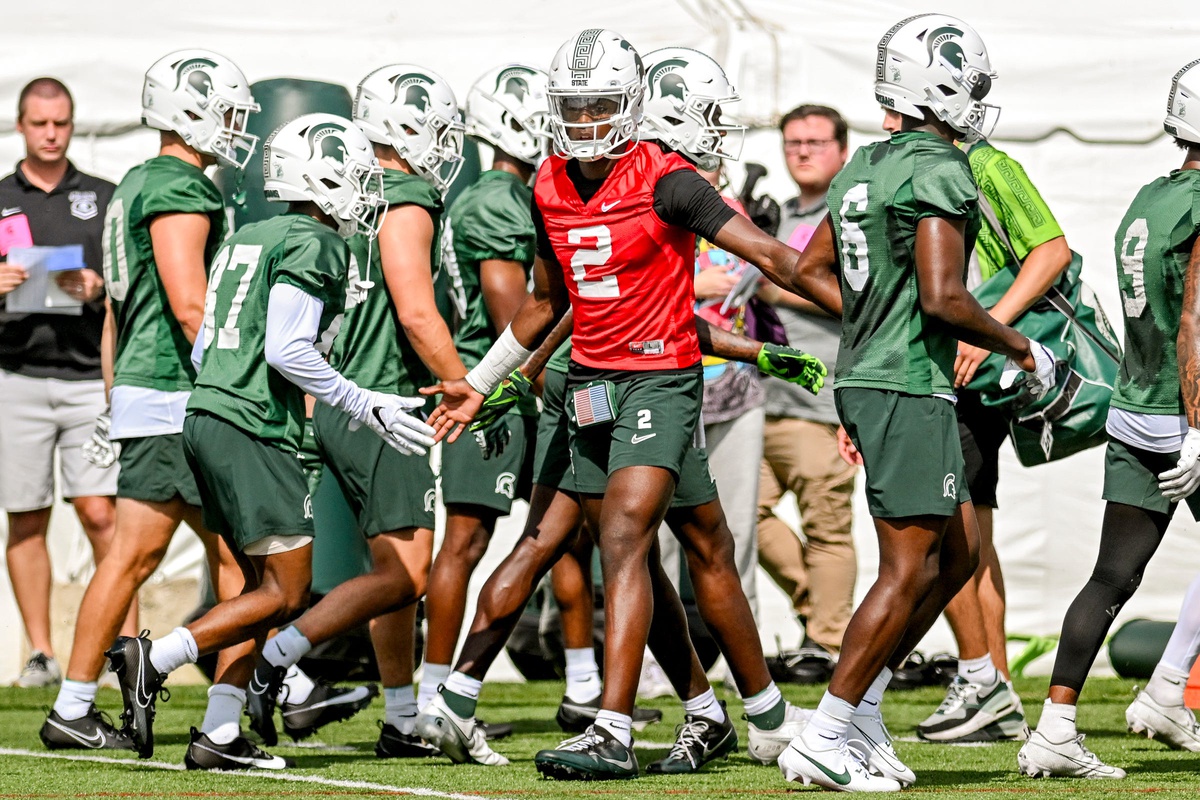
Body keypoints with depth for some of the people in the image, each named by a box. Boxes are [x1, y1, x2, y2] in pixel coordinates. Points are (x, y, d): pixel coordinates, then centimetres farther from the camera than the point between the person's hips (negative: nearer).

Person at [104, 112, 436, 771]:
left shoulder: (247, 239, 18)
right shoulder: (315, 245, -8)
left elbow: (202, 350, 18)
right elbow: (287, 351, -17)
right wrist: (367, 408, -11)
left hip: (206, 416, 9)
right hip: (254, 429, -9)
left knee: (267, 589, 12)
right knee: (283, 593, -5)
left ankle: (219, 737, 7)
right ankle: (153, 659, -13)